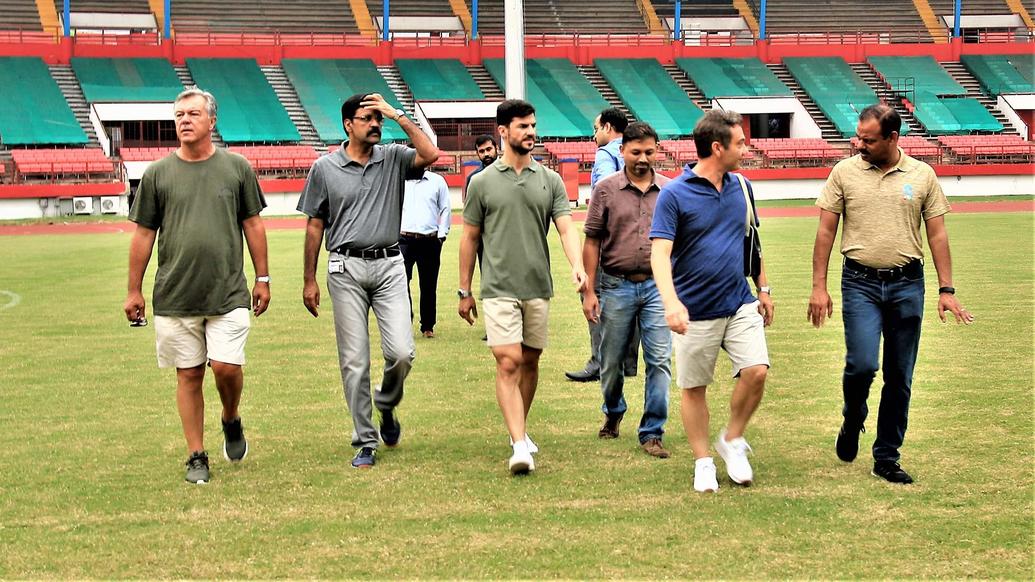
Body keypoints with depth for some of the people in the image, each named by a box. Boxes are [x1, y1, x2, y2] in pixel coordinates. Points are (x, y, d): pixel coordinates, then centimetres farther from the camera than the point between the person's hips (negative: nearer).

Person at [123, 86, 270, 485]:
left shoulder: (236, 168, 4)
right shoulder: (157, 174, 3)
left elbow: (252, 225, 9)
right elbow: (144, 234, 6)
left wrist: (262, 279, 7)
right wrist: (134, 291, 5)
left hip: (229, 294, -1)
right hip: (174, 297, 1)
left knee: (226, 367, -10)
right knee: (189, 375, 5)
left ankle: (232, 421, 22)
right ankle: (196, 456, 15)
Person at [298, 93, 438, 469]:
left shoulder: (393, 159, 7)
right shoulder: (325, 168, 5)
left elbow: (430, 155, -13)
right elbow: (315, 226, 8)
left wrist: (398, 115, -8)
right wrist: (309, 280, 5)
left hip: (389, 266, 1)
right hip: (346, 269, -1)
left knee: (402, 353, -9)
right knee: (354, 361, 0)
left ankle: (386, 406, 22)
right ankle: (365, 443, 8)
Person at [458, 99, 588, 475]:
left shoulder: (550, 180, 6)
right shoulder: (483, 182, 1)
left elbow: (566, 228, -2)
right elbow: (470, 238, 7)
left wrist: (578, 267, -21)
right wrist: (465, 291, 7)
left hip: (538, 288, 3)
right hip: (499, 289, -3)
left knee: (530, 362, 12)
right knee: (508, 363, -12)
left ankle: (519, 430, 29)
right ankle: (519, 445, -16)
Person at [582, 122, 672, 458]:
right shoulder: (606, 190, 0)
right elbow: (592, 242, 1)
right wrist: (589, 291, -3)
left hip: (658, 286, 0)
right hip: (616, 286, 0)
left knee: (660, 361, -6)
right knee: (612, 362, 10)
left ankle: (652, 433, 3)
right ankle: (613, 413, 38)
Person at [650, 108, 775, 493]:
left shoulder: (742, 187, 6)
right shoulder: (674, 194, -12)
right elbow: (660, 252, -18)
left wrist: (763, 289, 18)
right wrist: (671, 302, -32)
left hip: (740, 304, 4)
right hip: (695, 313, -4)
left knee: (756, 372, -10)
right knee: (694, 388, 5)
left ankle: (732, 440, 13)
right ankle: (703, 462, 21)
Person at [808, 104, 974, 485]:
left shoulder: (922, 176, 3)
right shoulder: (845, 172, 1)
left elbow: (937, 234, 7)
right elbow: (825, 231, 3)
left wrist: (946, 289, 1)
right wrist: (818, 287, -3)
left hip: (907, 284, 2)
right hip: (860, 282, -1)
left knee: (900, 377, 4)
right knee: (862, 364, -15)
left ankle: (887, 457, 16)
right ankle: (852, 422, 17)